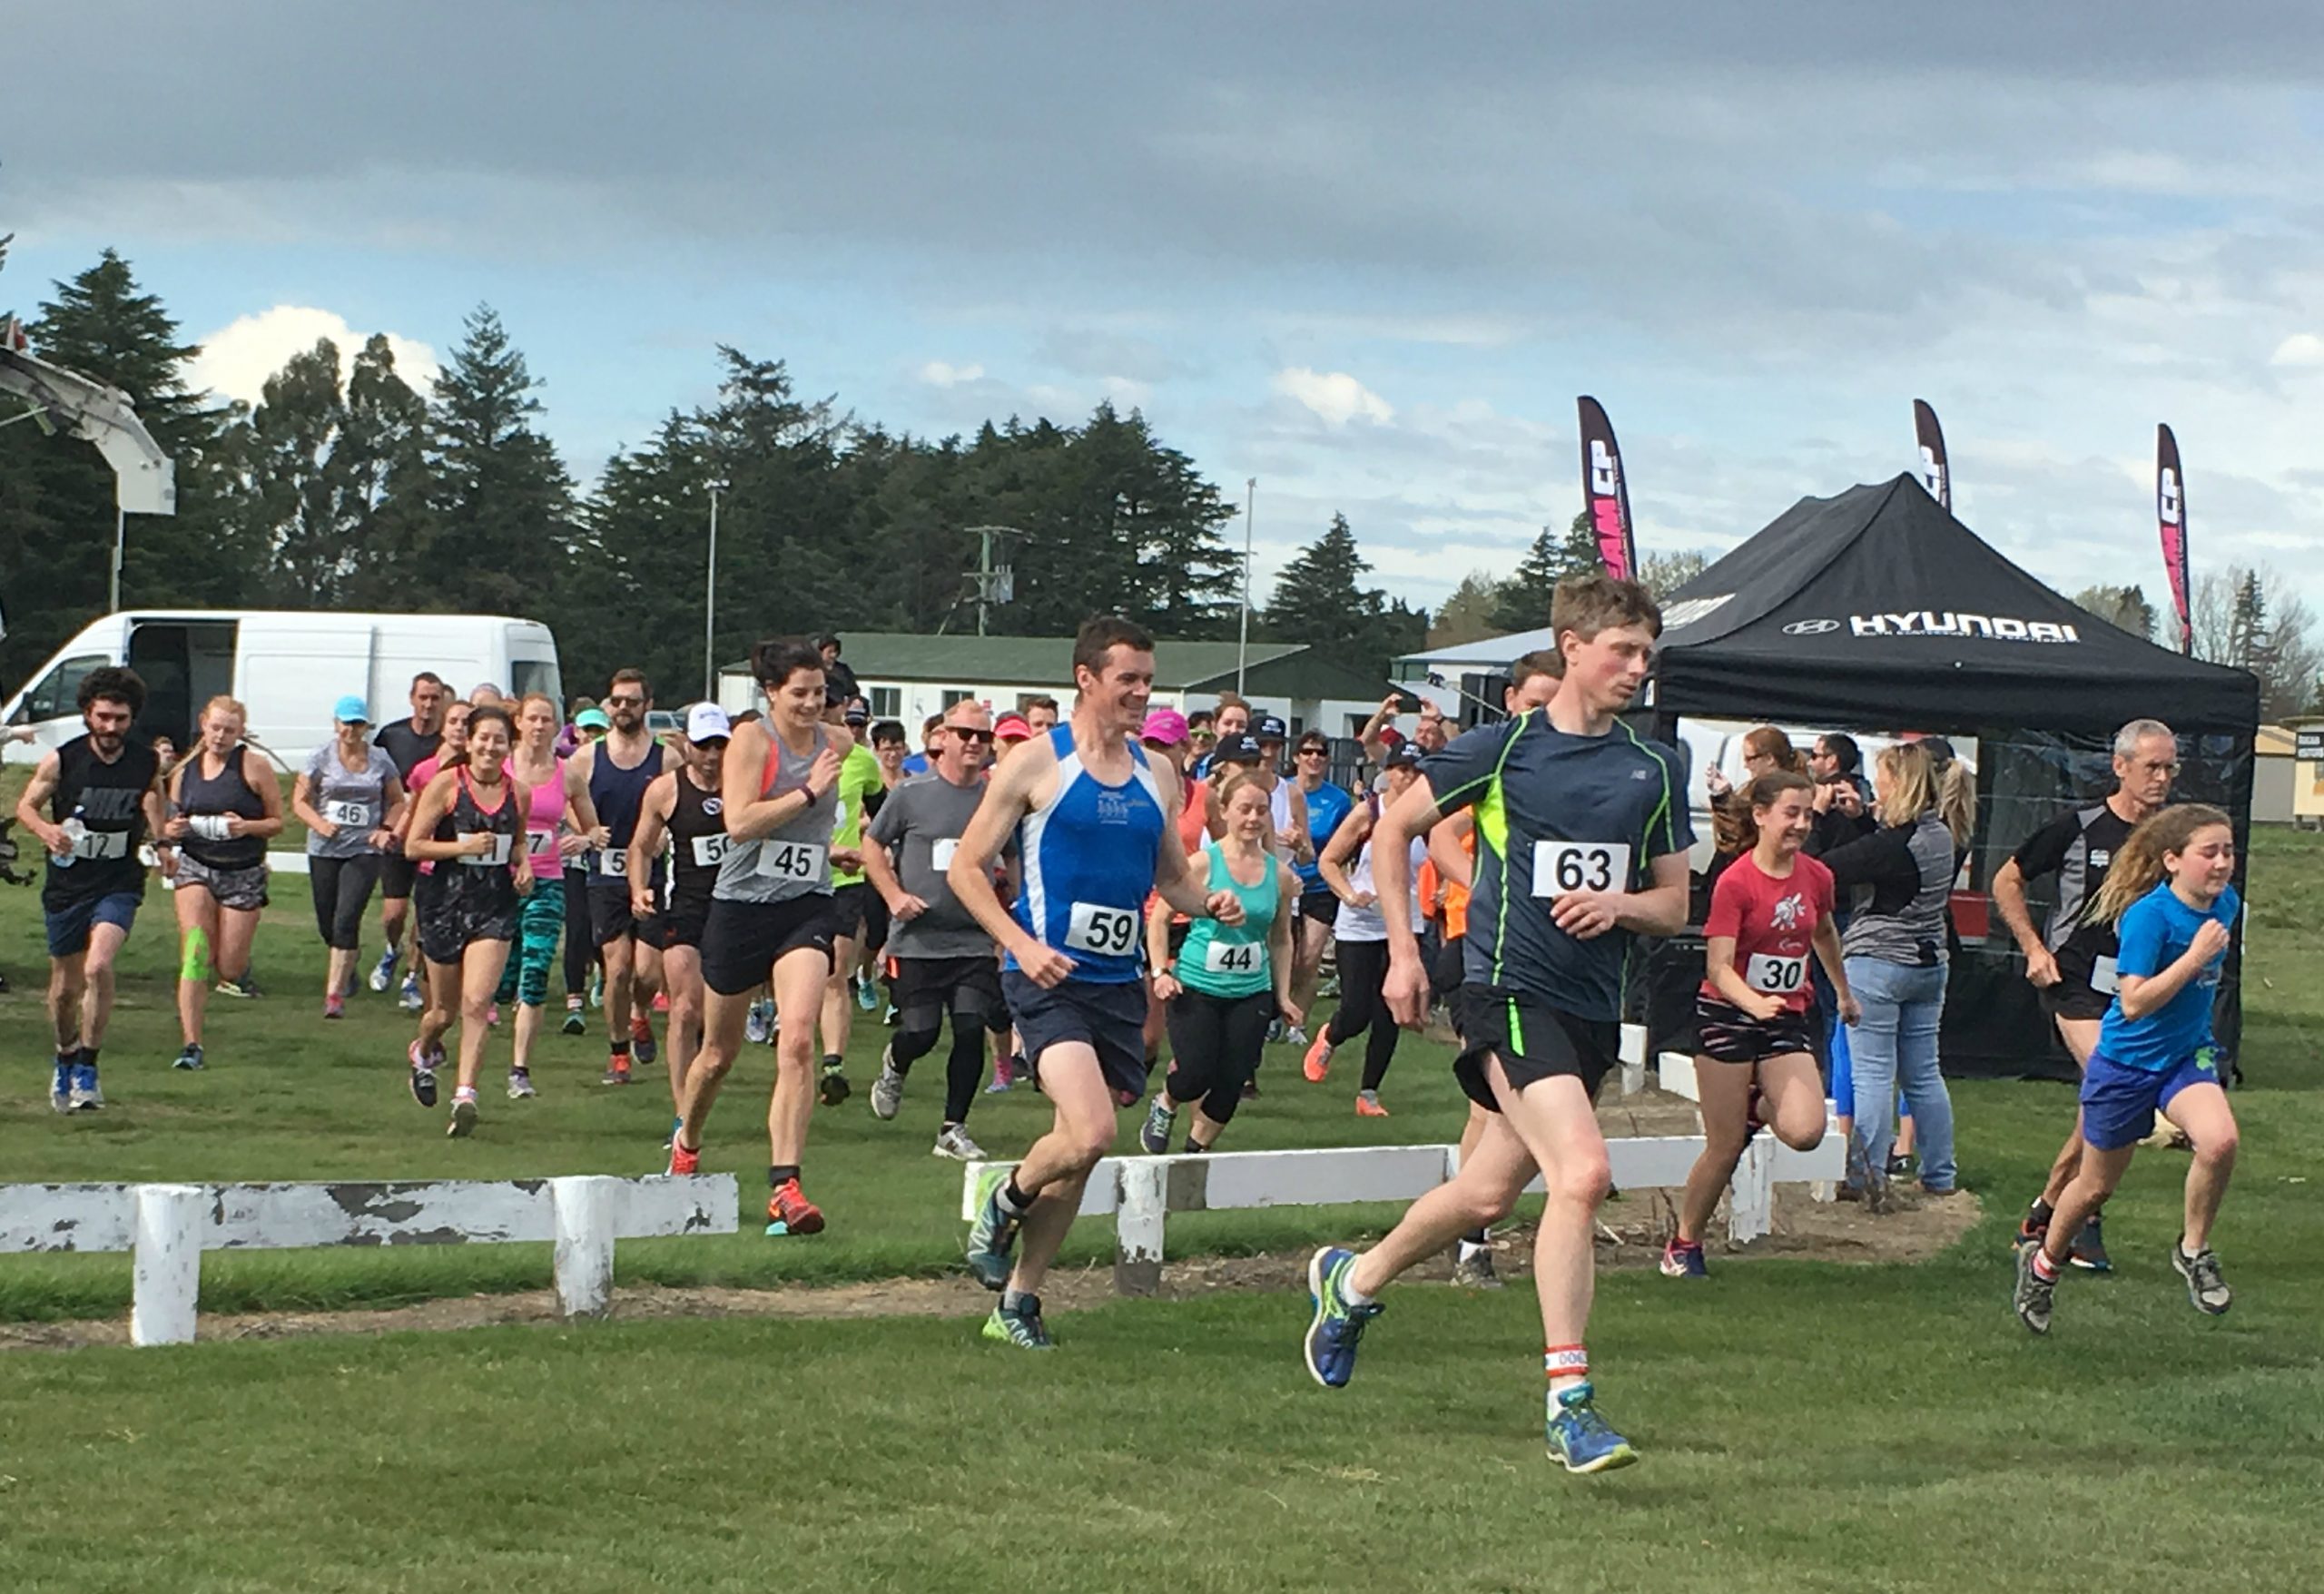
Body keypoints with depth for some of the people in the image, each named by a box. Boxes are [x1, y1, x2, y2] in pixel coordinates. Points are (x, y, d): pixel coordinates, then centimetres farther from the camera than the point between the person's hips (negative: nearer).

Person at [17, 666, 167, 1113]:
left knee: (98, 966, -24)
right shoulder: (60, 761, -9)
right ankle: (66, 1058, 39)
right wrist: (45, 829, -19)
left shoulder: (147, 763, -4)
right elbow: (25, 805, 2)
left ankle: (87, 1069, -13)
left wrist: (161, 842, 4)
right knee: (65, 987, 10)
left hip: (119, 883, -1)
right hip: (67, 883, 1)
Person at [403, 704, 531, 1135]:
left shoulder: (518, 793, 5)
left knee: (477, 1003, -15)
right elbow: (413, 846, -6)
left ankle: (465, 1095, -16)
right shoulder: (446, 784, -6)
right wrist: (465, 846, -18)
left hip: (496, 907, 1)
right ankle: (423, 1052, 46)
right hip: (447, 902, -1)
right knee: (443, 1010, 12)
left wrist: (523, 864, 2)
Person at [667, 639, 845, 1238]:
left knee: (797, 1038, -20)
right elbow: (739, 821, -22)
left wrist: (833, 848, 11)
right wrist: (809, 792, -22)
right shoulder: (752, 738, -8)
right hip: (742, 905, -2)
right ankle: (687, 1139, 45)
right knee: (720, 1050, 13)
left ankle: (784, 1187, -23)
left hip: (806, 907, 2)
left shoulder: (832, 743, 7)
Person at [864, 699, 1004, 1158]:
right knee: (921, 1033, -3)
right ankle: (894, 1066, 35)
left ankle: (953, 1129, 4)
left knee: (971, 1030, -8)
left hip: (975, 942, 2)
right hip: (918, 940, -2)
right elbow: (873, 845, 6)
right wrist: (894, 896, -6)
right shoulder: (912, 794, -2)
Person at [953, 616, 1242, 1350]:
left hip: (1119, 983, 6)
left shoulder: (1157, 777, 11)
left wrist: (1209, 903, -1)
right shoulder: (1036, 764, -5)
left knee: (1078, 1153, 9)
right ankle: (1005, 1203, 8)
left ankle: (1018, 1304, 22)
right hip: (1048, 979, -6)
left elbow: (1173, 878, 22)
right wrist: (1021, 944, -16)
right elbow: (966, 868, -3)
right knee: (1089, 1133, -23)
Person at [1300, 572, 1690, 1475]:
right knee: (1581, 1171, -23)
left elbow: (1673, 907, 13)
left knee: (1488, 1194, 14)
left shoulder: (1653, 771, 8)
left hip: (1596, 1006, 6)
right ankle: (1568, 1404, -19)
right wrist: (1403, 952, 2)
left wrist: (1618, 904, -9)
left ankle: (1353, 1281, 42)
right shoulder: (1505, 750, -4)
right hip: (1512, 986, -6)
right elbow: (1394, 829, 7)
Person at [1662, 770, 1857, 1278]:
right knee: (1725, 1147, -3)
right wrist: (1756, 1003, -37)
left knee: (1806, 1131, -17)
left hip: (1788, 1020, 4)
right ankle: (1683, 1245, 17)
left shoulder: (1816, 878, 2)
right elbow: (1718, 968, -19)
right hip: (1728, 1017, -4)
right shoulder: (1735, 883, -14)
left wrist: (1844, 992, 36)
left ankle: (1758, 1107, 18)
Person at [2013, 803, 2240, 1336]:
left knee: (2220, 1139, -27)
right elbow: (2134, 1002, -30)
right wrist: (2194, 956, -32)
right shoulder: (2148, 915, -24)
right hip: (2127, 1060, -4)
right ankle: (2044, 1263, 40)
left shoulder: (2226, 904, -3)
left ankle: (2193, 1251, -4)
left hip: (2188, 1053, 4)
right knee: (2096, 1185, 11)